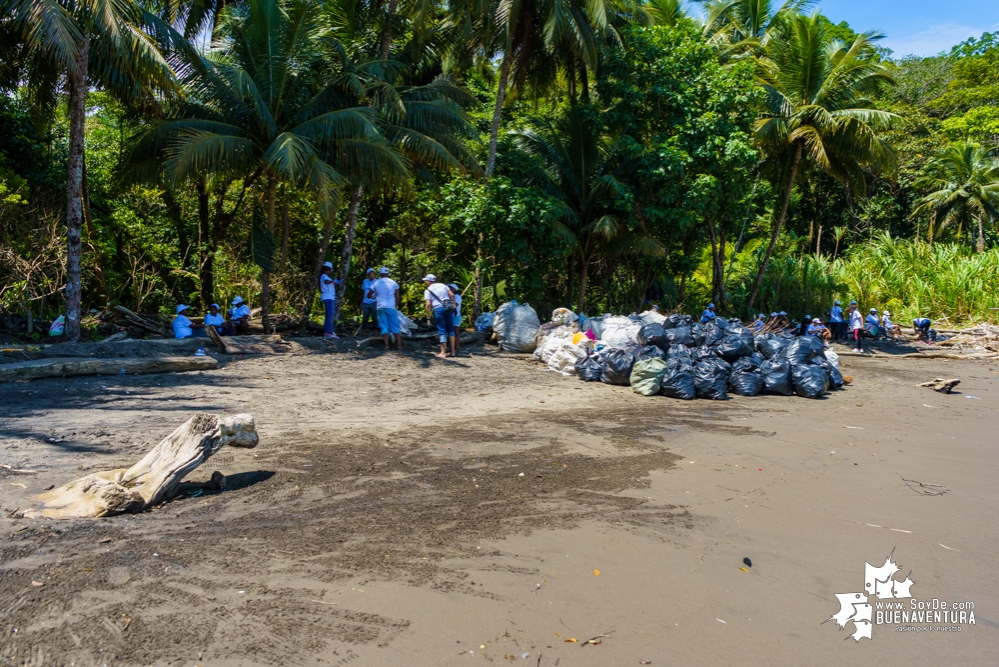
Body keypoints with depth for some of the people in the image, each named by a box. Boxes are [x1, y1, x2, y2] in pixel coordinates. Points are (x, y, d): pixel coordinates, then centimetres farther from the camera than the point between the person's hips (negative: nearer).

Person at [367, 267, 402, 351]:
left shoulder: (376, 283, 3)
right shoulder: (393, 283, 2)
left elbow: (368, 296, 9)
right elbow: (397, 297, 1)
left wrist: (374, 296, 30)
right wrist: (396, 305, 14)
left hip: (381, 307, 0)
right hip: (391, 307, 0)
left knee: (384, 327, 2)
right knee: (395, 326, 5)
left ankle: (387, 346, -6)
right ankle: (399, 345, 1)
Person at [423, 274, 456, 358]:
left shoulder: (428, 290, 3)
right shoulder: (442, 285, 15)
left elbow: (428, 304, -8)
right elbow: (452, 295, 4)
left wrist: (428, 316, -3)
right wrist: (454, 306, 9)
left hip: (438, 309, -4)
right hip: (449, 308, 4)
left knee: (442, 331, 1)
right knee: (450, 329, 11)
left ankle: (443, 352, 1)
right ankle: (452, 351, 12)